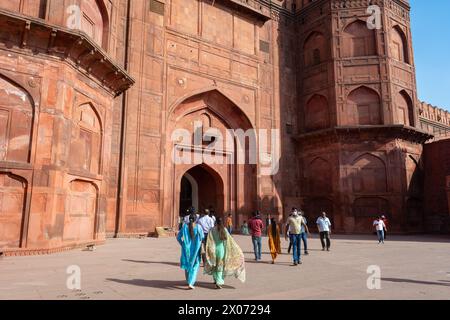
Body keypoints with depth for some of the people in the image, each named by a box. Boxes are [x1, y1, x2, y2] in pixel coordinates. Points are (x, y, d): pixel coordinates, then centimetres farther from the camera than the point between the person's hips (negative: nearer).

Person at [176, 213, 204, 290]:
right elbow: (202, 238, -4)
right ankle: (191, 283, -7)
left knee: (187, 264, 20)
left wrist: (183, 244, 12)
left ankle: (189, 281, 33)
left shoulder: (185, 226, -5)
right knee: (194, 266, 6)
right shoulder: (198, 227, -10)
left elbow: (178, 237, -2)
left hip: (186, 248, 2)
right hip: (195, 249, -2)